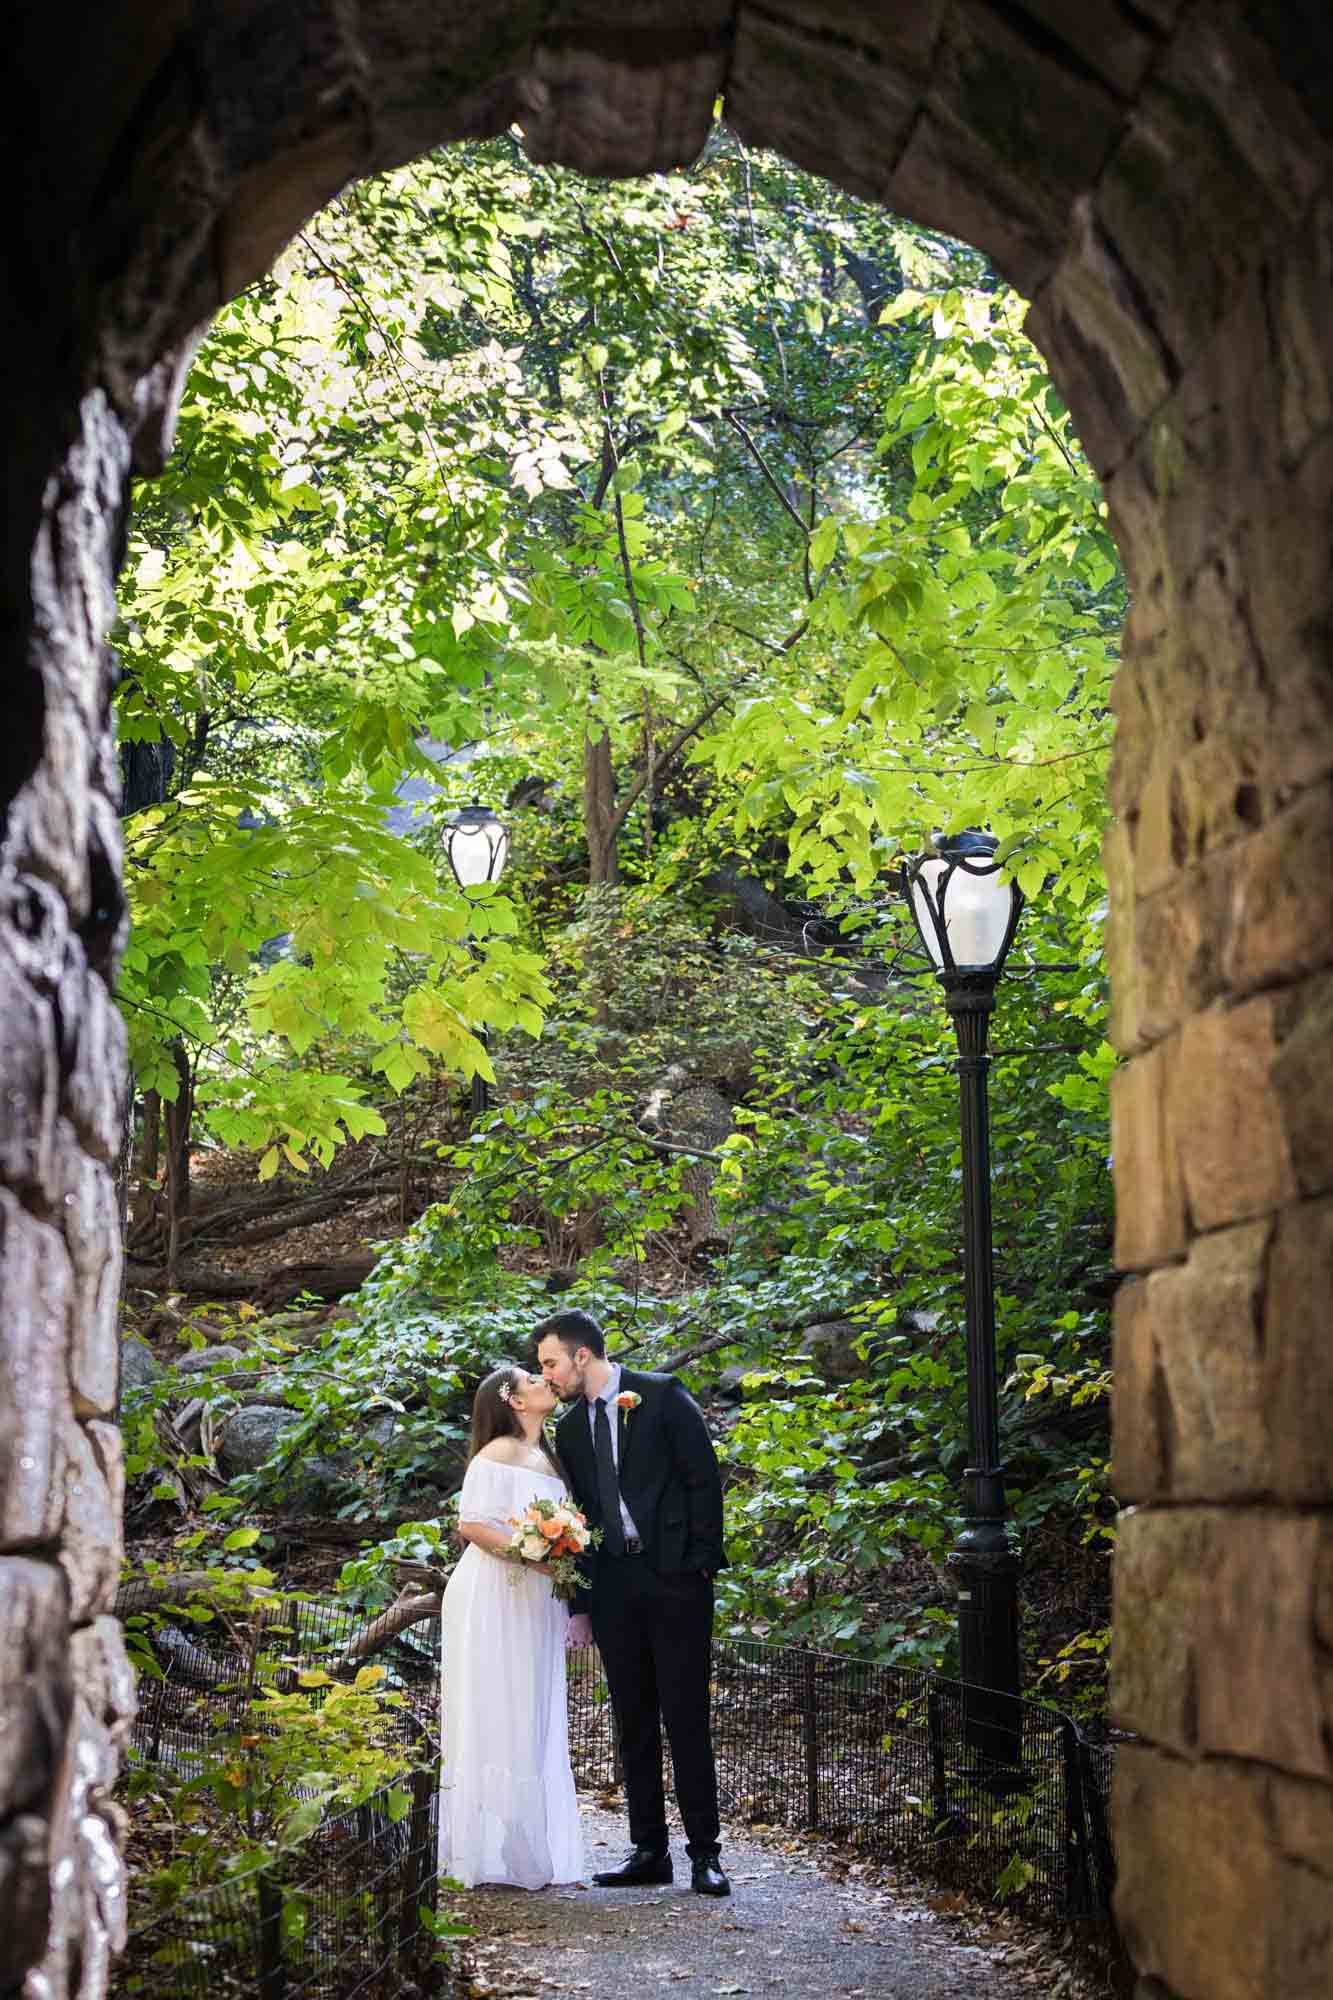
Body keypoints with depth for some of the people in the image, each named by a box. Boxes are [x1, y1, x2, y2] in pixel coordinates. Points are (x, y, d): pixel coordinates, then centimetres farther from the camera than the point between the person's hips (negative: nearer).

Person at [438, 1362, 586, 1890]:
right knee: (497, 1721, -6)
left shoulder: (548, 1458, 17)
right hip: (496, 1600, -8)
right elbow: (471, 1523, -15)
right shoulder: (500, 1452, -8)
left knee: (534, 1723, 8)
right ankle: (489, 1852, -1)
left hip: (536, 1605, 8)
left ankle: (530, 1849, 13)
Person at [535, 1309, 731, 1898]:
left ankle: (704, 1853, 2)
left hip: (674, 1578, -5)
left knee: (686, 1717, -4)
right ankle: (648, 1850, 14)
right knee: (633, 1723, 7)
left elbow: (704, 1479, -5)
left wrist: (702, 1564, -10)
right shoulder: (571, 1428, 14)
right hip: (613, 1586, 6)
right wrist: (581, 1603, 10)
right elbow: (582, 1513, 16)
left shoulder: (662, 1396, -3)